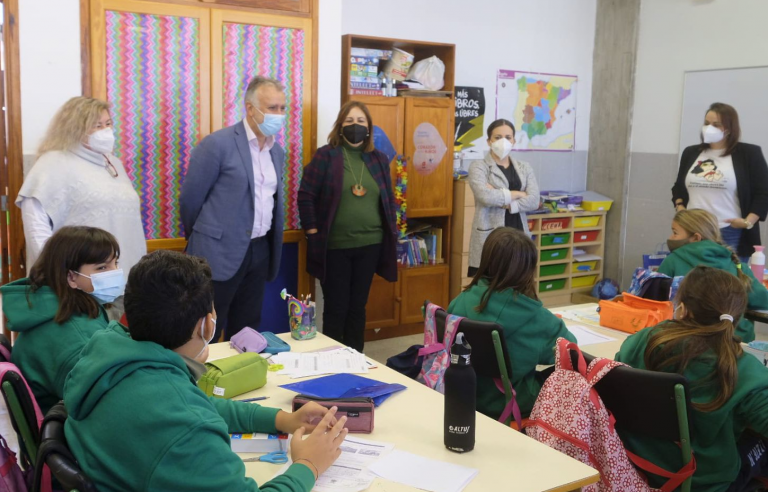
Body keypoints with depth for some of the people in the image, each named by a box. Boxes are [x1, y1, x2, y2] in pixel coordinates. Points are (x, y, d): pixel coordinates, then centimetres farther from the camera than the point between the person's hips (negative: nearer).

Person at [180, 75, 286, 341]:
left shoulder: (277, 150, 9)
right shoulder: (217, 144, -12)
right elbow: (190, 198, -7)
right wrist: (202, 238, 6)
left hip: (260, 251, 6)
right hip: (220, 253, -6)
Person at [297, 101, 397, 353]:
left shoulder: (379, 159, 8)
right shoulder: (325, 155, -5)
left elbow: (389, 199, 14)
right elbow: (306, 195, -6)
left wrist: (391, 233, 8)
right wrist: (313, 232, -10)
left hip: (369, 245, 4)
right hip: (334, 246, -4)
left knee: (358, 306, 14)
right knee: (335, 308, 7)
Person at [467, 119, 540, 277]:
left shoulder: (524, 167, 13)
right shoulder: (478, 166, 1)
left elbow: (534, 201, 0)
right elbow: (484, 196, -17)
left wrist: (502, 202, -10)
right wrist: (516, 194, -5)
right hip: (489, 235, -4)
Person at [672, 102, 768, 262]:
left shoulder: (749, 153, 2)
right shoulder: (691, 153, 15)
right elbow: (678, 187, 24)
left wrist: (748, 222, -11)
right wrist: (680, 208, 6)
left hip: (731, 235, -3)